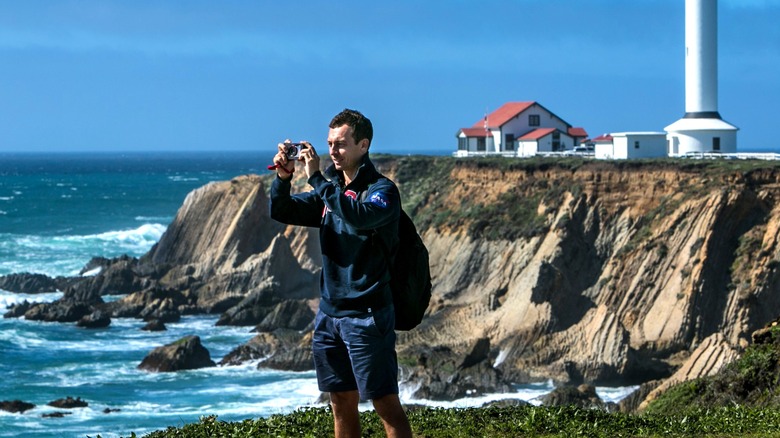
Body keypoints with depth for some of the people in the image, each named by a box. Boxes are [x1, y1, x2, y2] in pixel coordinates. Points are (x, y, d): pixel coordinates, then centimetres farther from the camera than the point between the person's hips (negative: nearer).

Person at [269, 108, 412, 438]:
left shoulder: (381, 189, -9)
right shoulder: (332, 190, 14)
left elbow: (360, 216, -30)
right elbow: (281, 212, 11)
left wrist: (316, 178, -29)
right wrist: (282, 178, -8)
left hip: (366, 315, -7)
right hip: (330, 312, 7)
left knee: (386, 404, -7)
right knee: (342, 404, 11)